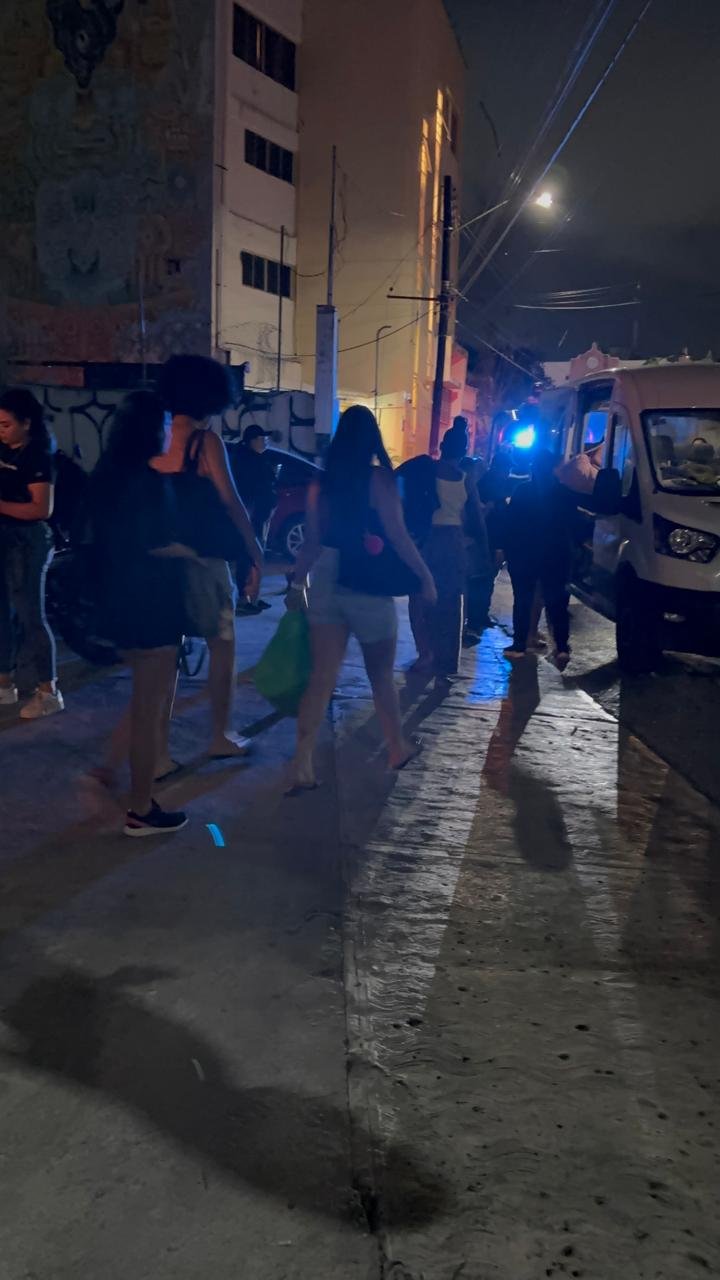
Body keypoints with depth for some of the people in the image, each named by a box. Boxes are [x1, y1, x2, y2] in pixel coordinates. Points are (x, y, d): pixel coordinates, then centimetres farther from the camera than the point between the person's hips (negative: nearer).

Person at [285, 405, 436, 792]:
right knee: (381, 675, 14)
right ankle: (398, 747, 32)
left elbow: (312, 542, 3)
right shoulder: (379, 478, -9)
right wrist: (426, 577, -3)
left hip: (326, 583, 4)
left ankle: (302, 766, 0)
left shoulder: (321, 482, 4)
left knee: (321, 678, 4)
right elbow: (398, 537, -12)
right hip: (369, 585, -4)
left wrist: (297, 584, 10)